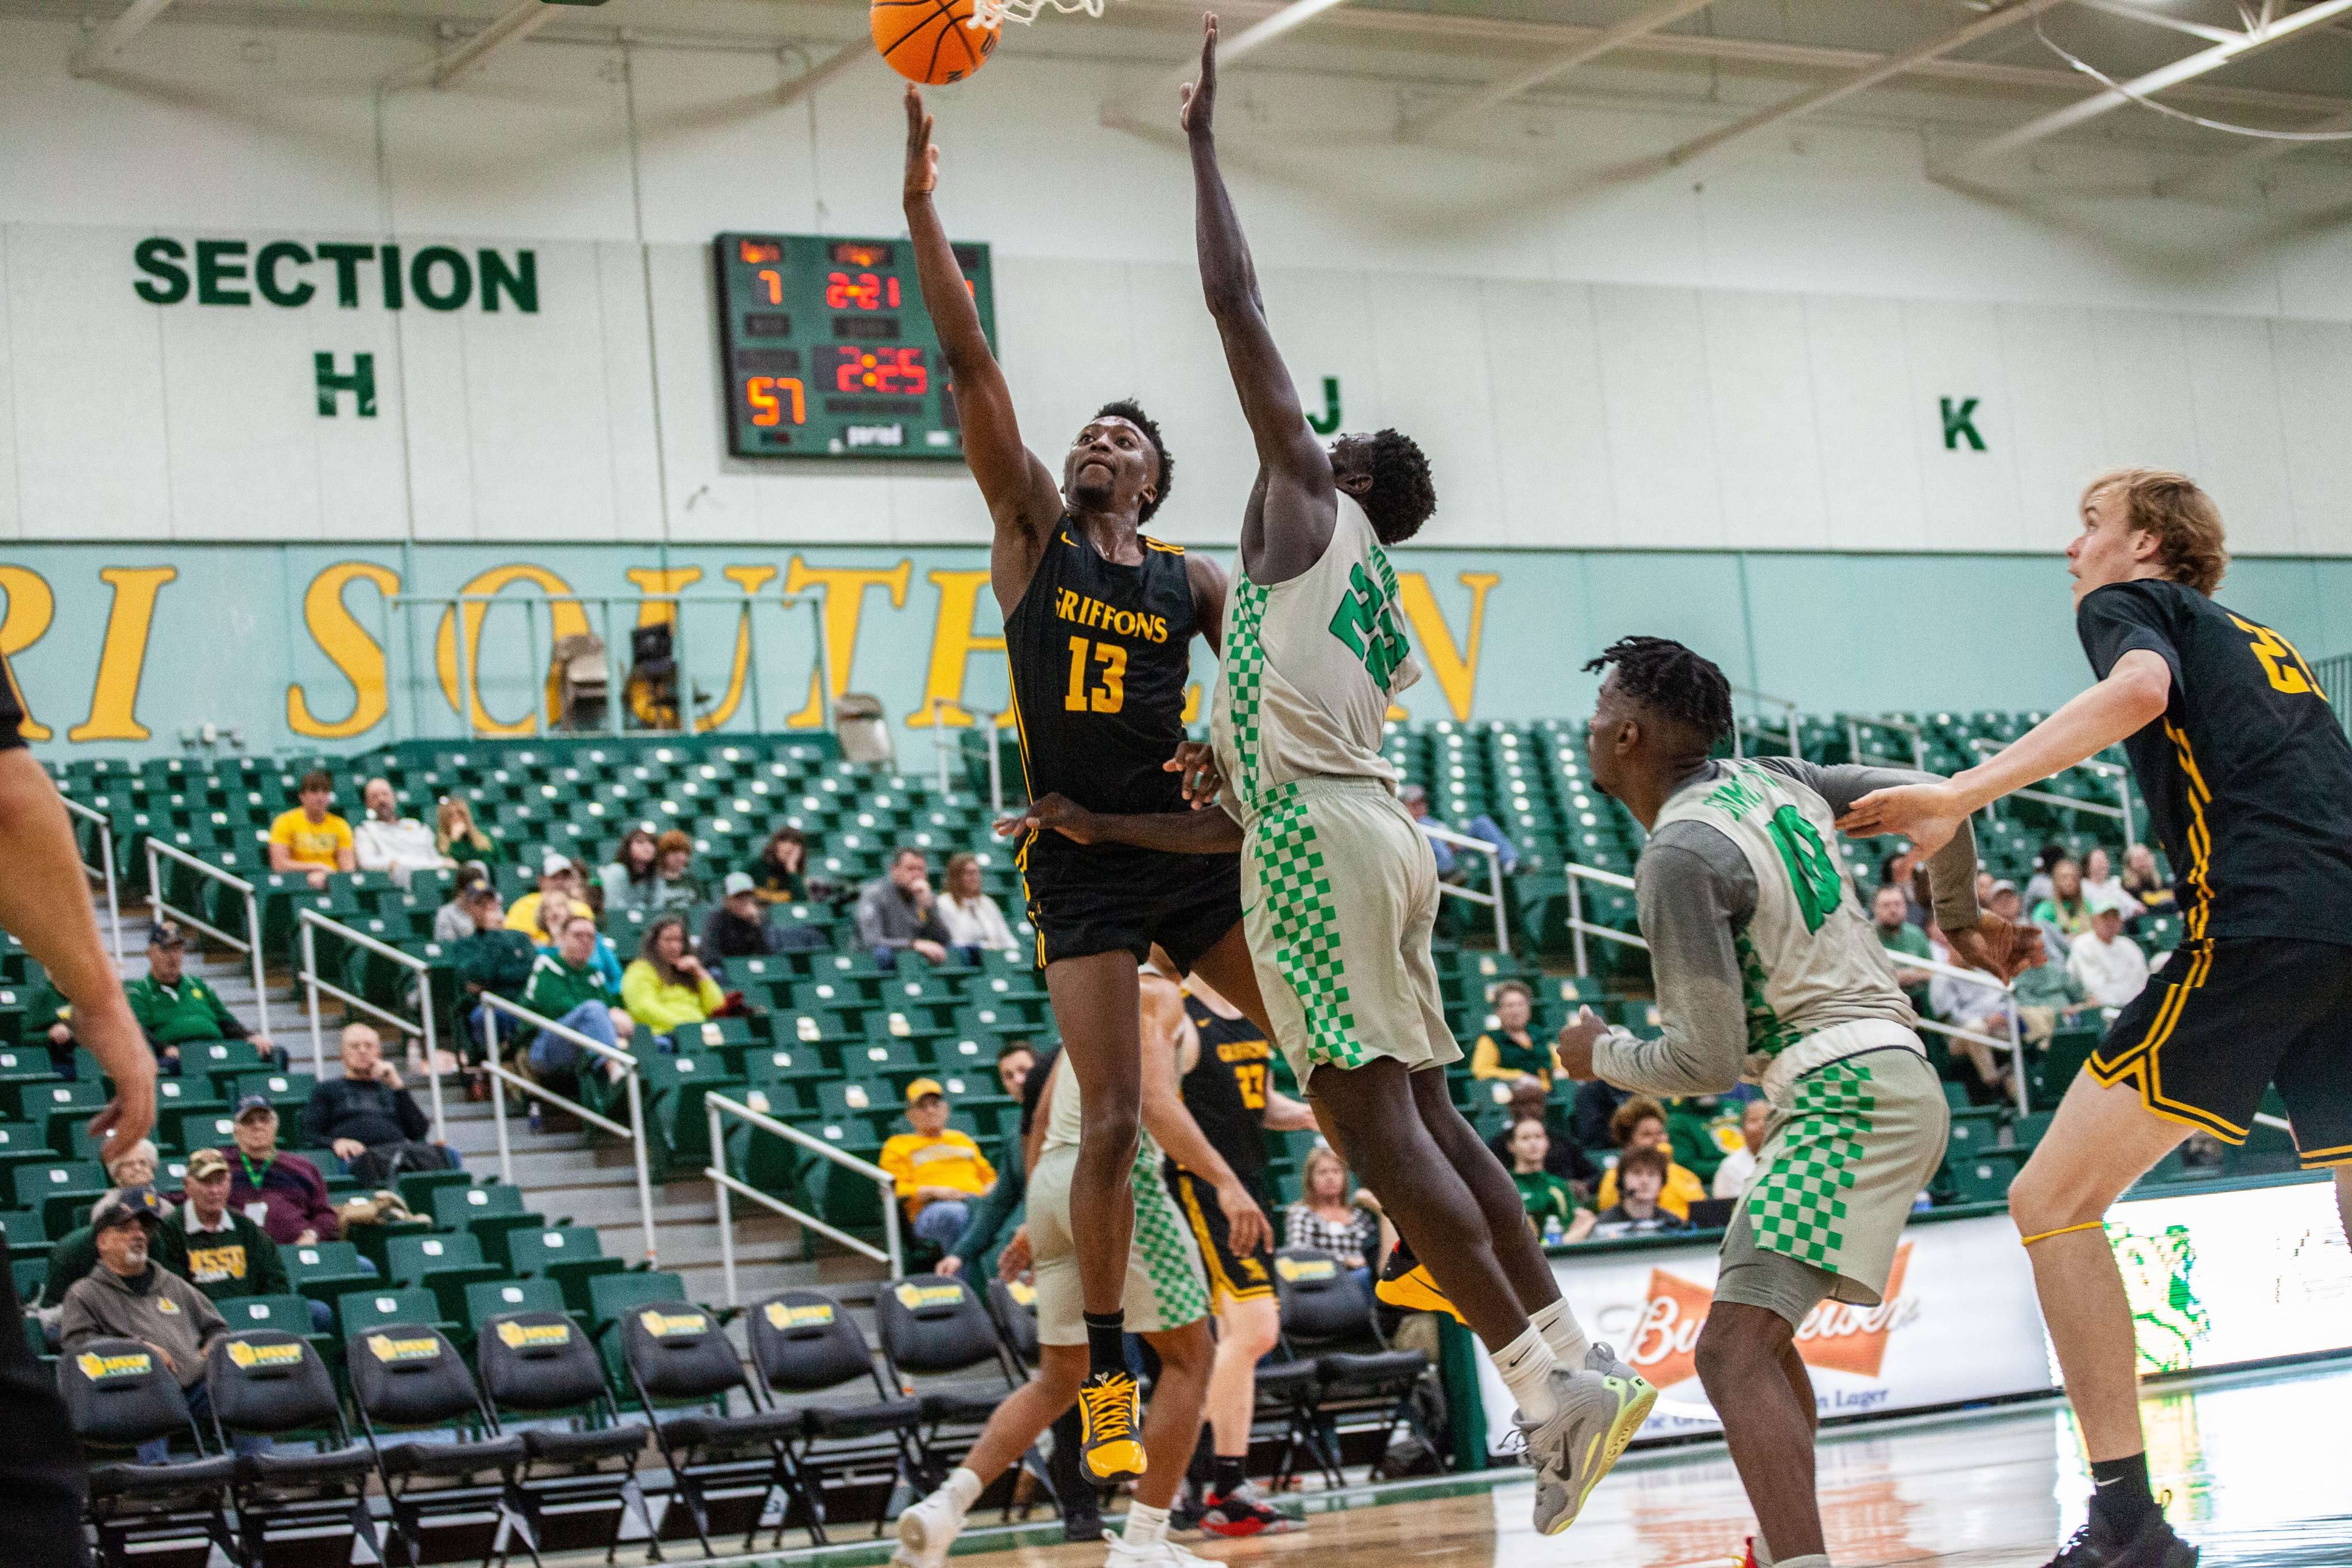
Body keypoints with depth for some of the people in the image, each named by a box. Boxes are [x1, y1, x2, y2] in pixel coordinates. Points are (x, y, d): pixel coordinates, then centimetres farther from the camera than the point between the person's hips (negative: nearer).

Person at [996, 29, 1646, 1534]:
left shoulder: (1311, 502, 7)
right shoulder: (1370, 613, 28)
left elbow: (1238, 304, 2)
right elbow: (1250, 812, 30)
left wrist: (1202, 138, 10)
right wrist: (1101, 824, 34)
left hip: (1326, 838, -9)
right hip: (1362, 829, 9)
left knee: (1371, 1117, -11)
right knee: (1424, 1113, 10)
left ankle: (1548, 1381, -16)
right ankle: (1577, 1363, 8)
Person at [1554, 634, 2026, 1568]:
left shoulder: (1678, 856, -15)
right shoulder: (1765, 780, 11)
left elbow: (1708, 1063, -15)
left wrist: (1602, 1055, 5)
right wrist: (1959, 919, 35)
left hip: (1846, 1096, -10)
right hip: (1891, 1077, 10)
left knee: (1734, 1353, -21)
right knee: (1760, 1328, 25)